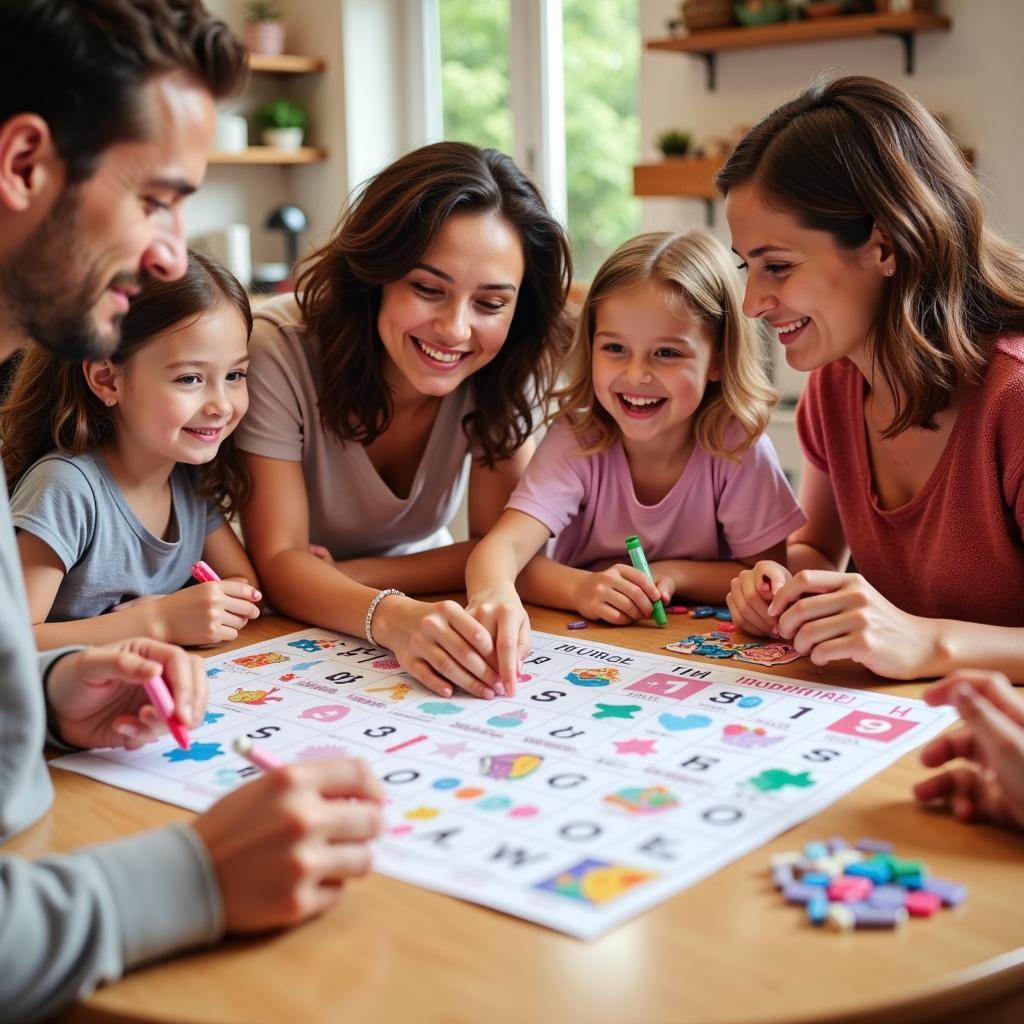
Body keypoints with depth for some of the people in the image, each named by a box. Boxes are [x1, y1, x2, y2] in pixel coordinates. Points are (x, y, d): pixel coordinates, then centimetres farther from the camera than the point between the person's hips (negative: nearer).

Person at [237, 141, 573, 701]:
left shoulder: (505, 367, -14)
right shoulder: (278, 350, -22)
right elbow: (278, 560, -24)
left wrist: (329, 577, -20)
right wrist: (390, 617, -43)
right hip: (294, 634, -3)